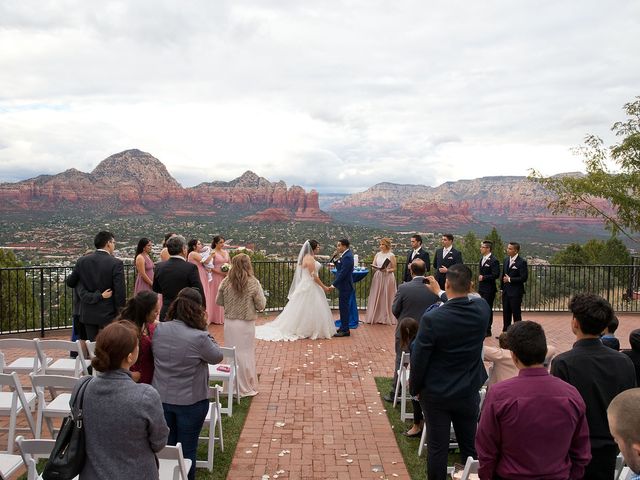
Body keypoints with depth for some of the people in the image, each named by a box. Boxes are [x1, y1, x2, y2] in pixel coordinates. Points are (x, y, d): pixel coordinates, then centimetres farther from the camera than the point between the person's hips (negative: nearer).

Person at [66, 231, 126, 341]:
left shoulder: (82, 261, 0)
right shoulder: (116, 263, -13)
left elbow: (70, 282, 11)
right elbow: (120, 292, -14)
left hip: (88, 314, 4)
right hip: (108, 314, -4)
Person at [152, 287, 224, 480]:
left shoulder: (158, 330, -10)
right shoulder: (199, 337, -25)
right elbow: (217, 357, -9)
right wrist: (204, 330, -8)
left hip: (161, 398, 5)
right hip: (190, 401, -5)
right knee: (187, 450, 14)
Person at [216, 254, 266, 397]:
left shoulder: (226, 282, -5)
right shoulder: (253, 283, -13)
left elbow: (219, 302, 5)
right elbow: (261, 305, -9)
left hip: (229, 323, 3)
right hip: (246, 324, -3)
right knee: (246, 354, 9)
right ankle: (247, 388, 19)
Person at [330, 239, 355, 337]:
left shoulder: (347, 257, -20)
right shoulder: (345, 255, 12)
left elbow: (343, 273, -23)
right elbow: (339, 268, 14)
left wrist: (334, 284, -21)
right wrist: (336, 259, -1)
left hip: (345, 286, -10)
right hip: (344, 285, 10)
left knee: (343, 307, -4)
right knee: (343, 307, 16)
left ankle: (345, 330, 3)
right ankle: (343, 327, 25)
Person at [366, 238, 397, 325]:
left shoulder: (391, 255, -3)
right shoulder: (378, 254, 9)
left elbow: (394, 269, -2)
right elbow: (373, 266, 10)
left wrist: (387, 270, -18)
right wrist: (374, 268, -13)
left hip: (387, 278, -4)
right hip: (378, 278, 4)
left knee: (386, 298, 1)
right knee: (376, 297, 5)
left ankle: (386, 318, 10)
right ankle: (375, 317, 13)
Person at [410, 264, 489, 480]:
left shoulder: (432, 318, -24)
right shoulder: (482, 309, -12)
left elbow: (418, 359, -15)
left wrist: (415, 388, 2)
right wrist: (440, 293, 26)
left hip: (436, 394, -3)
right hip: (468, 393, 4)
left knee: (437, 448, 10)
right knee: (470, 446, 18)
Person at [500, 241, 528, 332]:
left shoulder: (522, 262, -13)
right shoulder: (506, 259, 9)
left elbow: (524, 278, -17)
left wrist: (510, 279, -15)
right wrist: (502, 288, 12)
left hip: (516, 292, -7)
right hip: (506, 291, 7)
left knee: (516, 314, 1)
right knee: (506, 313, 13)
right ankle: (505, 332, 22)